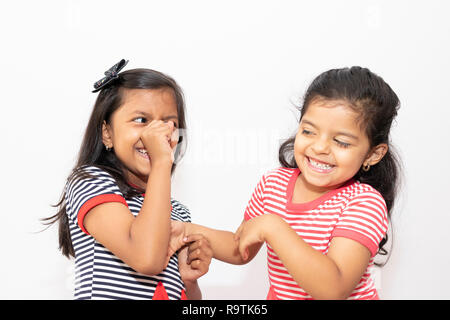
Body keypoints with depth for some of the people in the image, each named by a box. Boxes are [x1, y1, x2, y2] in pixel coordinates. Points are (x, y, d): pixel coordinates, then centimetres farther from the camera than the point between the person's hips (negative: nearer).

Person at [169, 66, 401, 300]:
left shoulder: (365, 202, -18)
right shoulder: (273, 182, -1)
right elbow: (243, 251, 11)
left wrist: (272, 227, -29)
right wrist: (192, 232, -4)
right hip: (277, 294, 3)